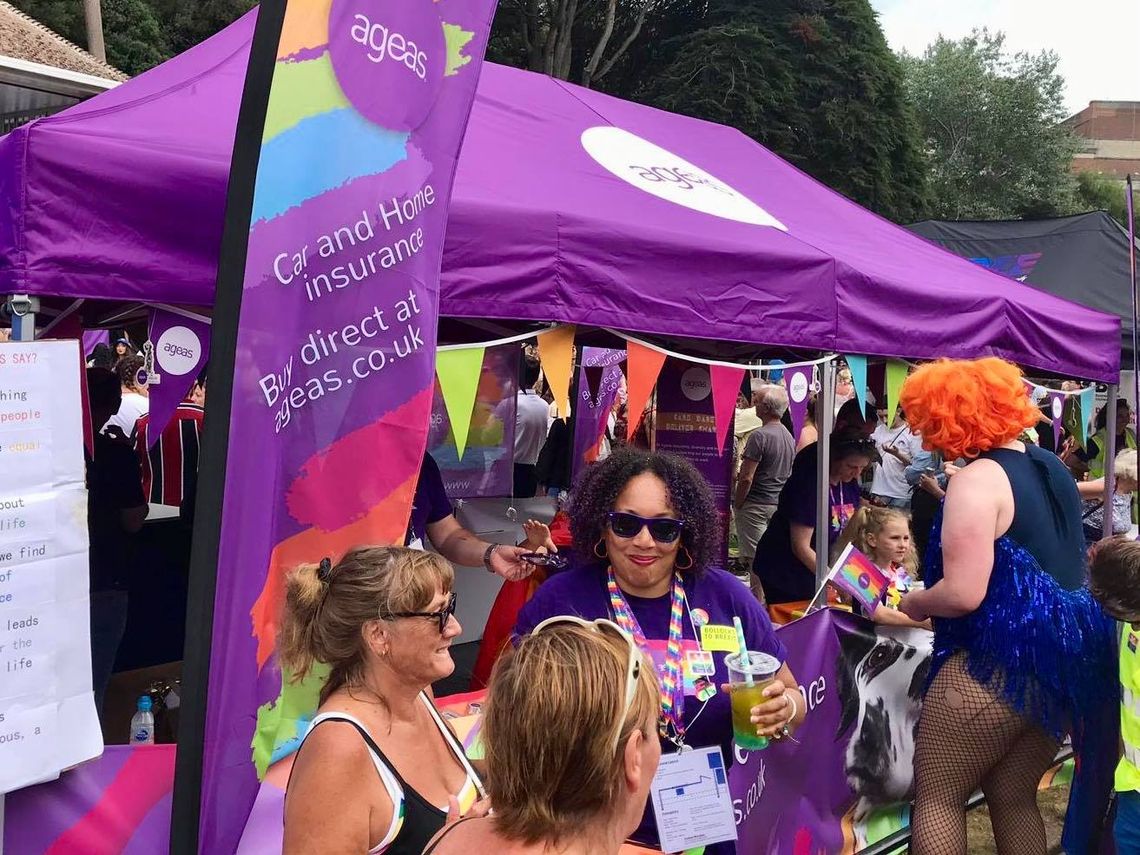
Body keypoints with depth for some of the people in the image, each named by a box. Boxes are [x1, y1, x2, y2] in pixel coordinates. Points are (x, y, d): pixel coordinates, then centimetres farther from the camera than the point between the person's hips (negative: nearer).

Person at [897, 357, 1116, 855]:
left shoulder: (977, 479, -17)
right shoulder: (1052, 467, 11)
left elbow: (963, 594, -24)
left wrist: (911, 604, -5)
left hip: (998, 665, -9)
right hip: (1070, 659, 9)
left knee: (936, 797, 6)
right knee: (1015, 799, 19)